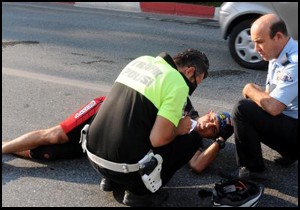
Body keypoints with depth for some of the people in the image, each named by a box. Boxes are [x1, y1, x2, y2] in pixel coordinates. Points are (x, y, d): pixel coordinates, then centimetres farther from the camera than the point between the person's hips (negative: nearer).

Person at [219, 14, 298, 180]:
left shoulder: (294, 63, -25)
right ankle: (290, 152, 19)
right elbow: (270, 96, 13)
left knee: (243, 109, -21)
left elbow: (272, 107, -29)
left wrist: (250, 90, -11)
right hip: (288, 118, 10)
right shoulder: (279, 55, 6)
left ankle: (252, 169, -6)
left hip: (294, 128, -10)